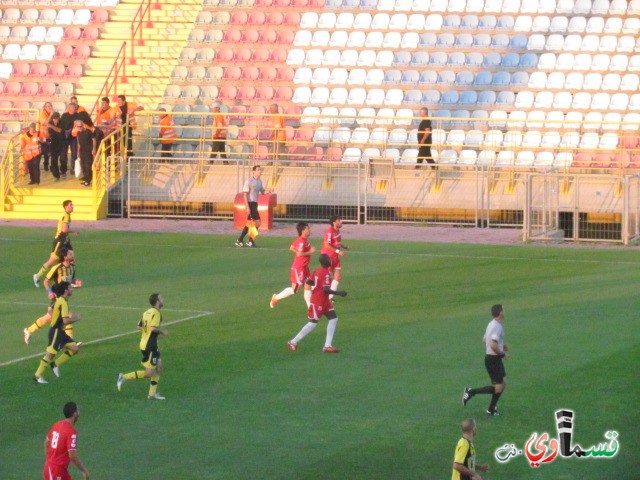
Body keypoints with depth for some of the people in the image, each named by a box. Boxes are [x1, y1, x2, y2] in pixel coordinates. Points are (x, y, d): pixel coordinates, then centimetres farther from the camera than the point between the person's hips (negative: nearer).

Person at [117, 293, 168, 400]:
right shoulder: (156, 313, -17)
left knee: (159, 367, 14)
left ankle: (152, 393, 16)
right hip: (149, 346, -10)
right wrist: (162, 331, -11)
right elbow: (153, 328, -30)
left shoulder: (148, 312, 11)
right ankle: (124, 377, -3)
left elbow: (139, 327, 14)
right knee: (149, 373, -5)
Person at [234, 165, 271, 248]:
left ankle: (239, 240, 17)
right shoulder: (249, 181, -12)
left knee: (249, 223, 9)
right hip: (250, 203, -8)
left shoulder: (259, 181, 11)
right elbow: (245, 194, -14)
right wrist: (247, 207, -20)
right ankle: (251, 241, -2)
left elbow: (262, 191, 21)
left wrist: (268, 191, -2)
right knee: (257, 222, -12)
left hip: (255, 204, 8)